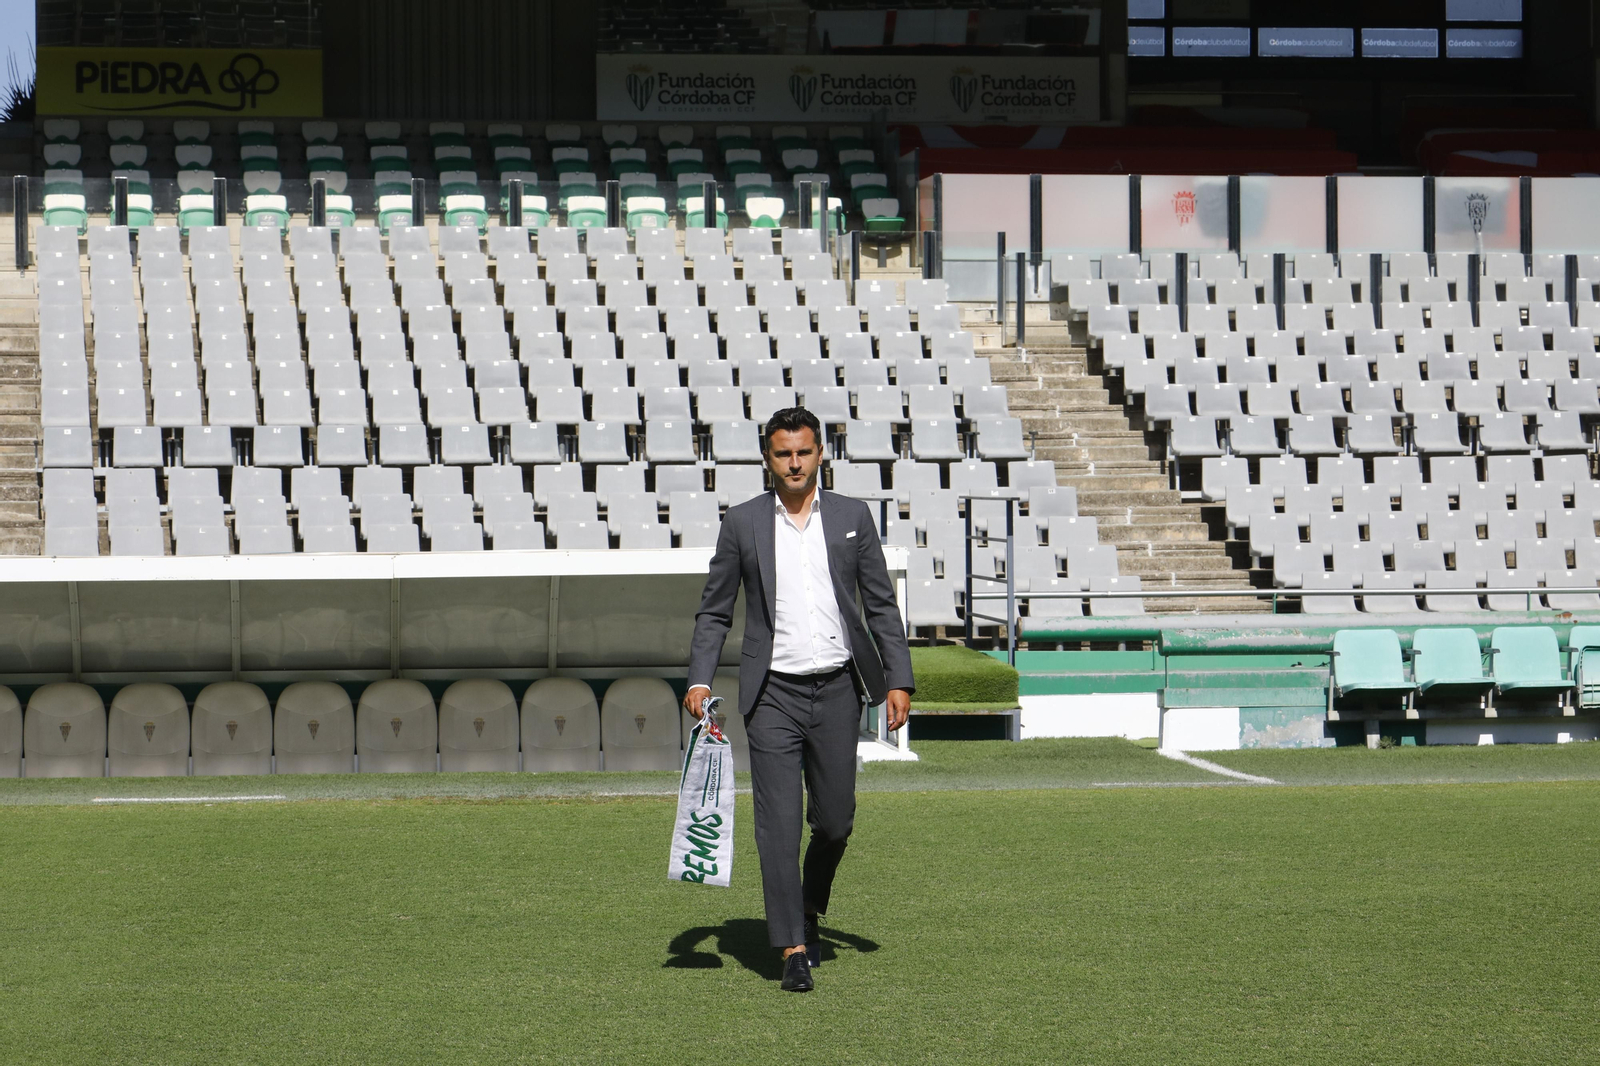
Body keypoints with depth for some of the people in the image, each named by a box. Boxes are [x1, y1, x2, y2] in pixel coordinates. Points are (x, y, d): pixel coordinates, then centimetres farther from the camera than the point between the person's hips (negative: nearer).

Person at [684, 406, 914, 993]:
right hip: (773, 693, -1)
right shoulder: (743, 522, 3)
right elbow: (714, 612, 7)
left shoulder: (853, 516, 6)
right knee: (778, 823, -8)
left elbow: (881, 605, 9)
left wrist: (898, 680, 1)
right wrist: (699, 680, -5)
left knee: (835, 819, 7)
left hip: (837, 689, 1)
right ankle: (793, 950, -5)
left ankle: (810, 909, 34)